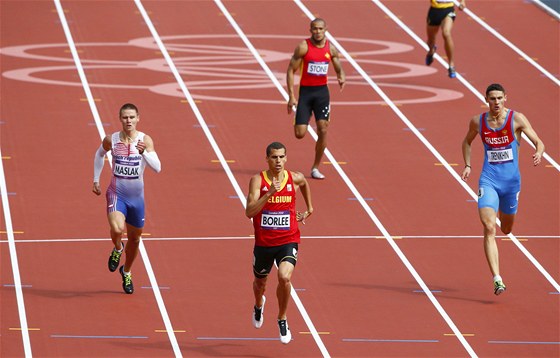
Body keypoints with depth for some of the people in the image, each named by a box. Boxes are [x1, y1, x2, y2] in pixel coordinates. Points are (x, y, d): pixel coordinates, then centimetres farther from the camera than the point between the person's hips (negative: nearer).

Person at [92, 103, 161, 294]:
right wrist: (96, 180, 13)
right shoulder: (111, 140, -8)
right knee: (117, 229, -28)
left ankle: (127, 272, 42)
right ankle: (117, 248, 9)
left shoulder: (145, 140, -11)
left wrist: (144, 152, -36)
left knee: (134, 238, 15)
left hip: (136, 196, 2)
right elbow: (100, 154, 14)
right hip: (116, 194, -2)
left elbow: (157, 167, -21)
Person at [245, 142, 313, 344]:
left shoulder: (295, 178, -4)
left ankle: (282, 319, -2)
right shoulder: (258, 180, -13)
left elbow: (305, 184, 23)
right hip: (263, 242, 0)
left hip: (288, 241, 0)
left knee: (285, 278, -25)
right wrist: (269, 194, -33)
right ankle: (259, 305, 59)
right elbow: (249, 212, -24)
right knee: (260, 282, 22)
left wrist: (309, 209, 25)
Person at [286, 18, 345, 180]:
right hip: (305, 91, -3)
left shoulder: (331, 49, 0)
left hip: (322, 91, 3)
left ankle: (315, 168, 6)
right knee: (300, 134, -7)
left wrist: (342, 78, -14)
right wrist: (291, 96, -14)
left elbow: (339, 69, 12)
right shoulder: (303, 47, -11)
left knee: (323, 130, -7)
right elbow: (291, 70, -9)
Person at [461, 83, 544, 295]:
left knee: (506, 230, 18)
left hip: (511, 181, 0)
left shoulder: (517, 119, -7)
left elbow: (539, 143, -7)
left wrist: (539, 153, -30)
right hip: (488, 180, 0)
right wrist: (467, 165, 8)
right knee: (489, 229, -18)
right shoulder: (478, 122, 0)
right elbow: (467, 141, 20)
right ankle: (497, 279, -22)